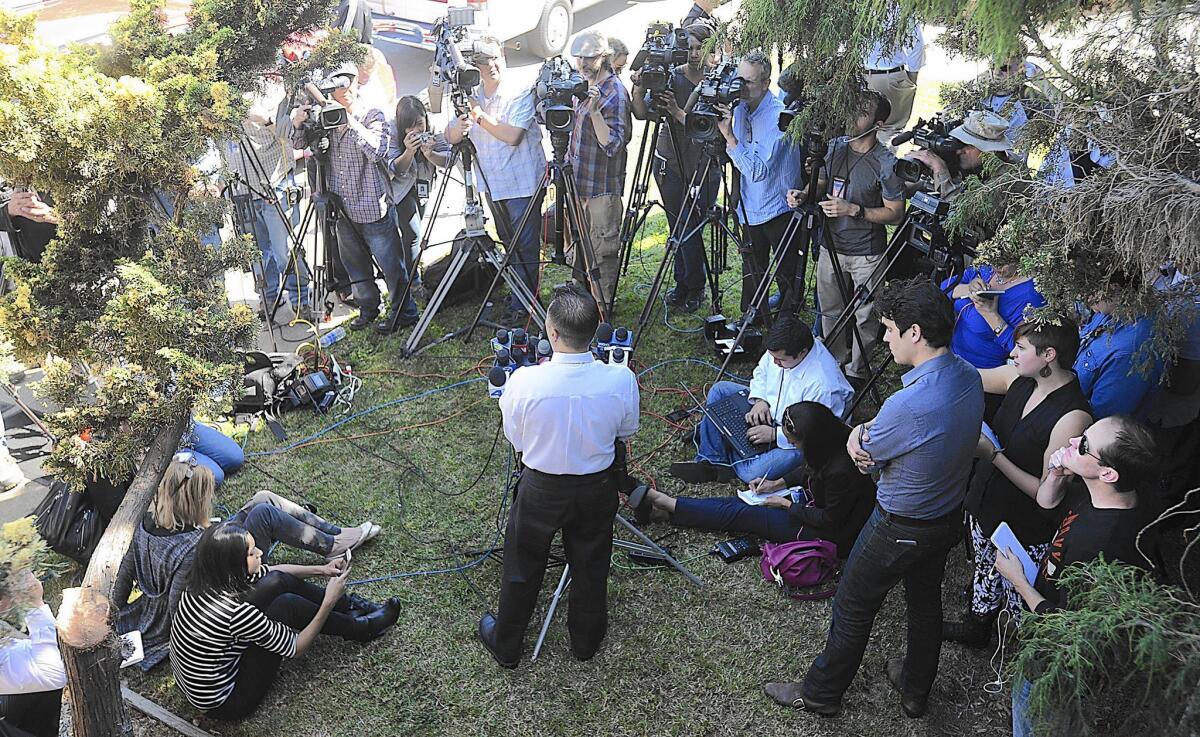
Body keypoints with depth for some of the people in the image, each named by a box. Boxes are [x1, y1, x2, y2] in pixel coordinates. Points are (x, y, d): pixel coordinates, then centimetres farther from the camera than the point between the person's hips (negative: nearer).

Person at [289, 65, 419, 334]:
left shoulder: (373, 115, -4)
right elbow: (300, 148, 11)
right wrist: (298, 126, -9)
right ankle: (368, 309, 31)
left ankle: (405, 313, 12)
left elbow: (378, 151, -20)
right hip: (343, 211, 5)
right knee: (356, 267, 16)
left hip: (373, 209, -5)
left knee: (391, 265, -1)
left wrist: (351, 122, -24)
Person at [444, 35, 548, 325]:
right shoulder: (473, 96, 7)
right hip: (493, 183, 7)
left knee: (524, 246, -4)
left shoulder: (521, 94, -10)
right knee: (509, 244, 17)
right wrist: (464, 119, -22)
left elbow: (513, 136, -21)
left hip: (523, 183, -7)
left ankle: (521, 305, 4)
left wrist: (480, 116, -24)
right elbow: (451, 137, -1)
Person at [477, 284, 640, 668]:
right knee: (590, 565, 26)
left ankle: (505, 645, 45)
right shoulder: (621, 379, -24)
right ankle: (586, 639, 49)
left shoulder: (523, 382, -29)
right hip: (598, 488, 2)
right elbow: (627, 432, -4)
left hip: (542, 489, -1)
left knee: (522, 567, 22)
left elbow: (515, 440, -10)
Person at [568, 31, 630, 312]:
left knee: (602, 251, 0)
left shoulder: (614, 94, -17)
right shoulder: (581, 86, 10)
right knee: (578, 246, 20)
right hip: (578, 181, 9)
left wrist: (594, 111, -34)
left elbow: (613, 145, -25)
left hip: (602, 186, -9)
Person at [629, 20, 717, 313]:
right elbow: (642, 114, -7)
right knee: (677, 225, 10)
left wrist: (678, 113, -28)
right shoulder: (669, 77, -1)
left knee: (690, 227, -2)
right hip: (670, 162, 3)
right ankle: (683, 284, 24)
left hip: (704, 165, -3)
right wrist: (638, 90, -26)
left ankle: (694, 287, 16)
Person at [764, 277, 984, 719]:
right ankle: (916, 691, 47)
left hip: (900, 529, -8)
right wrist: (866, 430, -11)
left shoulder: (909, 404, -36)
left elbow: (865, 457, -19)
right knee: (925, 602, 26)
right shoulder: (969, 377, -9)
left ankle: (820, 694, 33)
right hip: (949, 517, 8)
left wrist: (859, 435, 0)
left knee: (852, 609, 13)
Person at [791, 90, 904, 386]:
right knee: (830, 311, 18)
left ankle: (857, 372, 25)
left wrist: (854, 209, -25)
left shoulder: (886, 163, -18)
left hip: (866, 255, -6)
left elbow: (895, 213, -14)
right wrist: (804, 194, -8)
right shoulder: (836, 147, 0)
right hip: (832, 247, 6)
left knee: (863, 317, 7)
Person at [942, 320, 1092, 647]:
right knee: (984, 570, 29)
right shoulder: (1019, 378, -9)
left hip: (1025, 529, -7)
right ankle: (976, 626, 54)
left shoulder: (1073, 417, -30)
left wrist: (994, 455, -26)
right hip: (985, 503, 7)